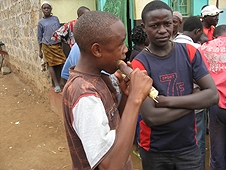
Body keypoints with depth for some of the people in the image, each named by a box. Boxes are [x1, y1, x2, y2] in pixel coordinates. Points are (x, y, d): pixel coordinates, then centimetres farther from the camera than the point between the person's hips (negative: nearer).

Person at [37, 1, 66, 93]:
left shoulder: (56, 18, 8)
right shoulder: (40, 22, 3)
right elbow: (39, 37, 6)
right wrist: (40, 51, 5)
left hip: (57, 45, 2)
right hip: (47, 46, -1)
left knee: (63, 62, -4)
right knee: (51, 64, 1)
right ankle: (57, 85, 6)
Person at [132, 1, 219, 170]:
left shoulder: (190, 53, -5)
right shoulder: (139, 64, -16)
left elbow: (213, 95, -11)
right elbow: (151, 117, -22)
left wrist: (168, 101, -20)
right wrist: (194, 101, -15)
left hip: (189, 146, 2)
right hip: (155, 150, -2)